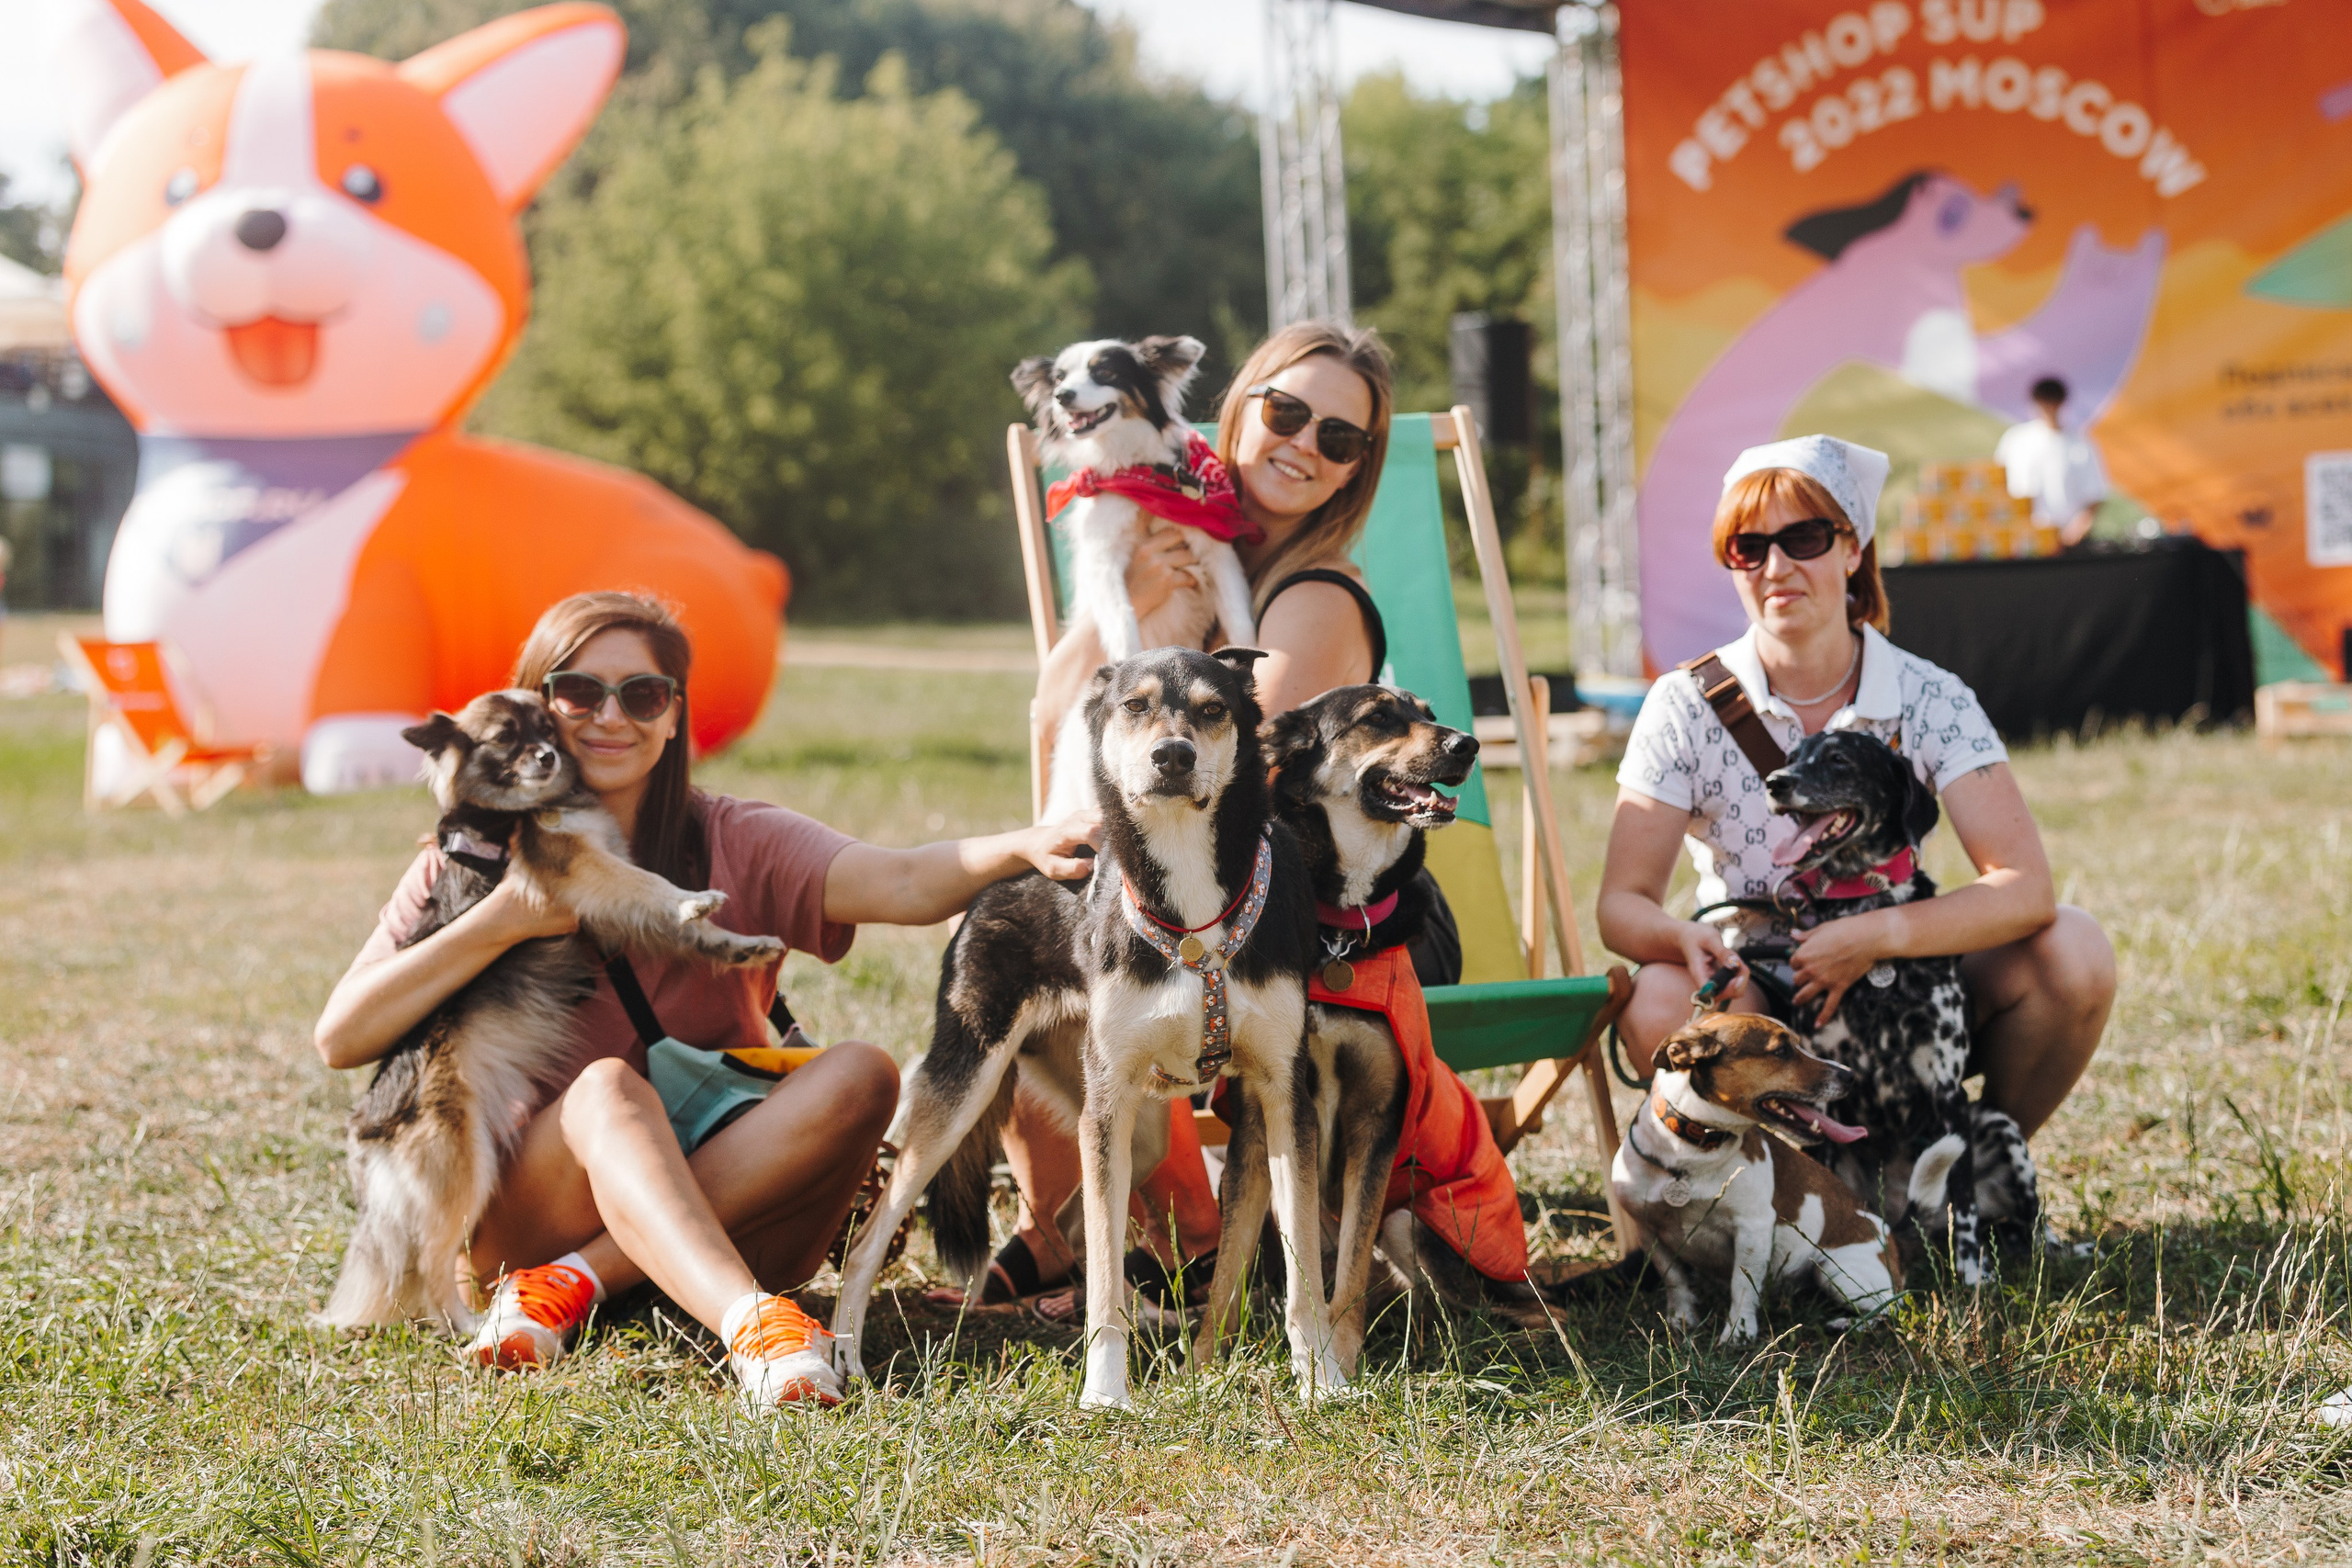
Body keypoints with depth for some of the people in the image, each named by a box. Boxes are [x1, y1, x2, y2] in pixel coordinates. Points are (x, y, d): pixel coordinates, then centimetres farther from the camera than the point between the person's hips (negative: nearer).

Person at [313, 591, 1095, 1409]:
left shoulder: (731, 846, 3)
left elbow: (903, 885, -16)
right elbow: (340, 1038, -7)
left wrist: (1019, 848, -37)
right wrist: (503, 922, -16)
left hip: (721, 1202, 2)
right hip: (522, 1210, -1)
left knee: (859, 1075, -24)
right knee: (608, 1088, -32)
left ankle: (573, 1283, -29)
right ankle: (752, 1325, -56)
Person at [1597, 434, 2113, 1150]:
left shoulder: (1931, 701, -9)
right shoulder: (1686, 708, -8)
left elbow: (2026, 887, -20)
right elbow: (1623, 902, -10)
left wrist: (1878, 936, -35)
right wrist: (1687, 938, -34)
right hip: (1751, 999, -1)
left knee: (2074, 952, -24)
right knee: (1657, 1006, -34)